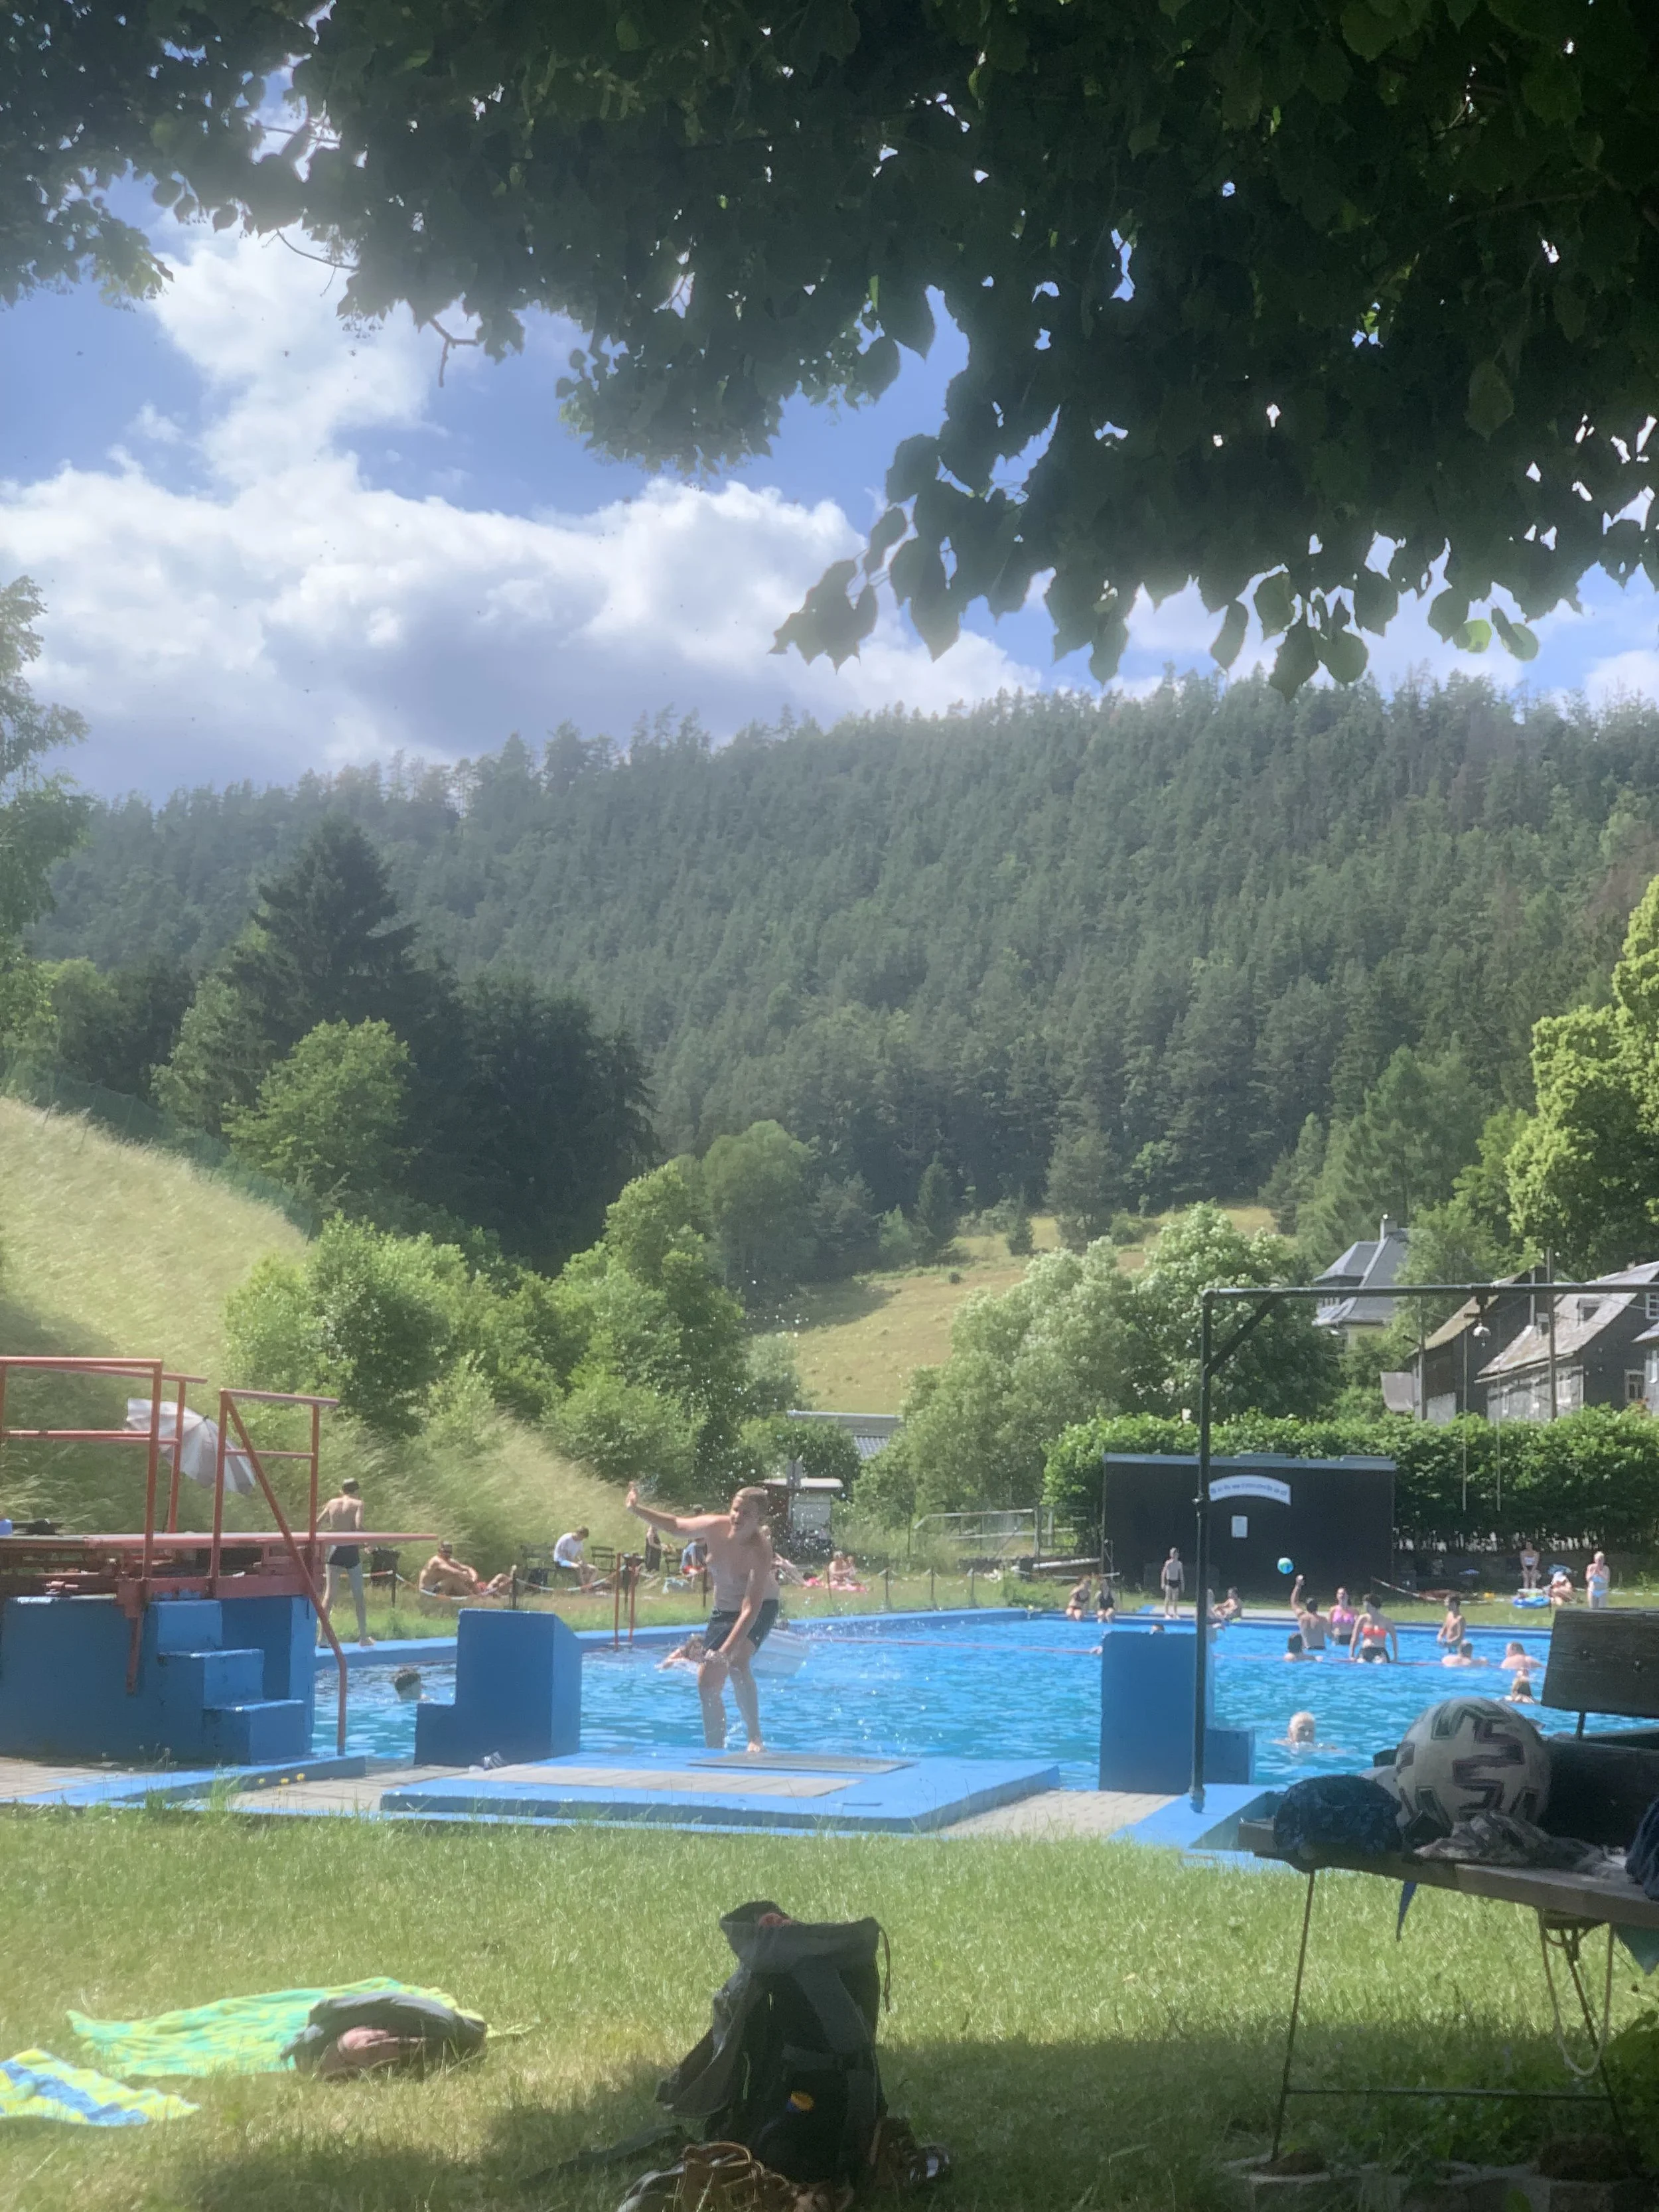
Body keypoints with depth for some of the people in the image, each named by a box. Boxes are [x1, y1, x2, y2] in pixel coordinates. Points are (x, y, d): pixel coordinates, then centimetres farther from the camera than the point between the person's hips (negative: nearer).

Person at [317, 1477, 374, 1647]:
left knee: (329, 1595, 1)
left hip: (336, 1551, 3)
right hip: (352, 1551, -3)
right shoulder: (357, 1503, -3)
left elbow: (318, 1523, 10)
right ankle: (363, 1636, 14)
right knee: (358, 1596, 9)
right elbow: (359, 1526, -16)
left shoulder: (333, 1503, 8)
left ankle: (321, 1635, -7)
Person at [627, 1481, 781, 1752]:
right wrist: (636, 1509, -4)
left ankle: (756, 1738, -21)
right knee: (707, 1684, 2)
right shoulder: (715, 1527, -18)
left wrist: (726, 1650, -47)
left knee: (736, 1663, -33)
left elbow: (751, 1608, -39)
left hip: (760, 1611, -6)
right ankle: (716, 1751, 15)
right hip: (722, 1610, 6)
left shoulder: (760, 1551, -33)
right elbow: (677, 1525, 3)